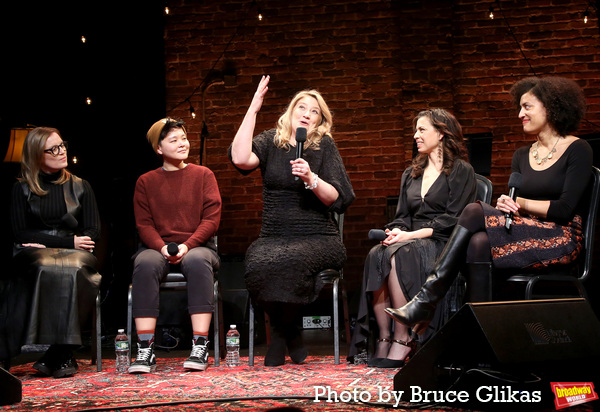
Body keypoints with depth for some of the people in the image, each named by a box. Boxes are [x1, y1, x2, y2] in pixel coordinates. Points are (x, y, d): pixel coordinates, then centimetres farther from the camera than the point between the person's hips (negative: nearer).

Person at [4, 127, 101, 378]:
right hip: (32, 256, -1)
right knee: (48, 269, -37)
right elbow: (21, 234, 0)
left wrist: (56, 245, -8)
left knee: (71, 268, -35)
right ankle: (64, 356, -35)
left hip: (74, 254, 1)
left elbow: (92, 233, 8)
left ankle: (58, 355, -33)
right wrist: (69, 241, -9)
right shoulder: (22, 189, 12)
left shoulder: (80, 187, 17)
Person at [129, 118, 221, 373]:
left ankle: (200, 348, -36)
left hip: (197, 245, -1)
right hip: (158, 247, 1)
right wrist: (163, 247, -14)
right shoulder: (146, 182, 14)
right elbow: (144, 224, 6)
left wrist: (187, 245, -14)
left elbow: (211, 219, 2)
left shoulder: (203, 175, 11)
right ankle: (145, 350, -35)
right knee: (145, 263, -34)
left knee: (197, 261, -37)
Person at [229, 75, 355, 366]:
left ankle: (281, 334, -4)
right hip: (273, 237, 2)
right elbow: (240, 158, -12)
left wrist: (311, 179, -19)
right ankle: (290, 333, -6)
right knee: (258, 260, -33)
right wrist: (252, 110, -10)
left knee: (285, 260, -34)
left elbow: (337, 199, 0)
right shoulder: (271, 141, 11)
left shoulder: (324, 146, 6)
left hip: (317, 238, -2)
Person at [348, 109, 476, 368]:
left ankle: (402, 341, -33)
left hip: (443, 245, -5)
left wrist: (411, 235, -15)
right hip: (409, 243, 5)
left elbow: (454, 219, -7)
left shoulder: (461, 171, 4)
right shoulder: (410, 174, 25)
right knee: (376, 255, -29)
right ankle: (384, 338, -30)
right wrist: (395, 232, -5)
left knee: (398, 255, -36)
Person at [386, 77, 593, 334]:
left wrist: (522, 203, -11)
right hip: (525, 235, 6)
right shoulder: (522, 156, 19)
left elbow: (565, 209, -10)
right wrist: (505, 205, -12)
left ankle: (427, 300, -27)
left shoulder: (577, 150, -1)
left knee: (475, 211, -26)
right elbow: (513, 202, 11)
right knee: (479, 242, -30)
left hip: (561, 240, -6)